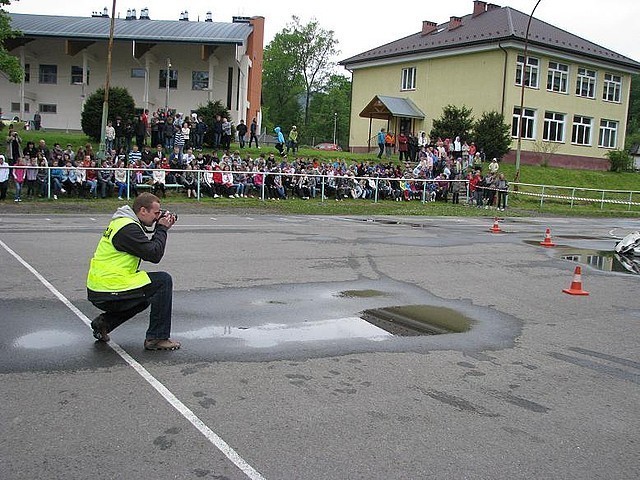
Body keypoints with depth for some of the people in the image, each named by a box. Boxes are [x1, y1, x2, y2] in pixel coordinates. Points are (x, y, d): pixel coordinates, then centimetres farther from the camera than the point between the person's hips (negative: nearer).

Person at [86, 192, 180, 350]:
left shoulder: (123, 222, 15)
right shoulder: (128, 228, -17)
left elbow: (149, 248, 18)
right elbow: (154, 255, -19)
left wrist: (161, 229, 7)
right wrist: (162, 229, -7)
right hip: (108, 293, -11)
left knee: (145, 297, 30)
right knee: (163, 280, -8)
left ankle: (103, 322, 18)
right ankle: (157, 338, -6)